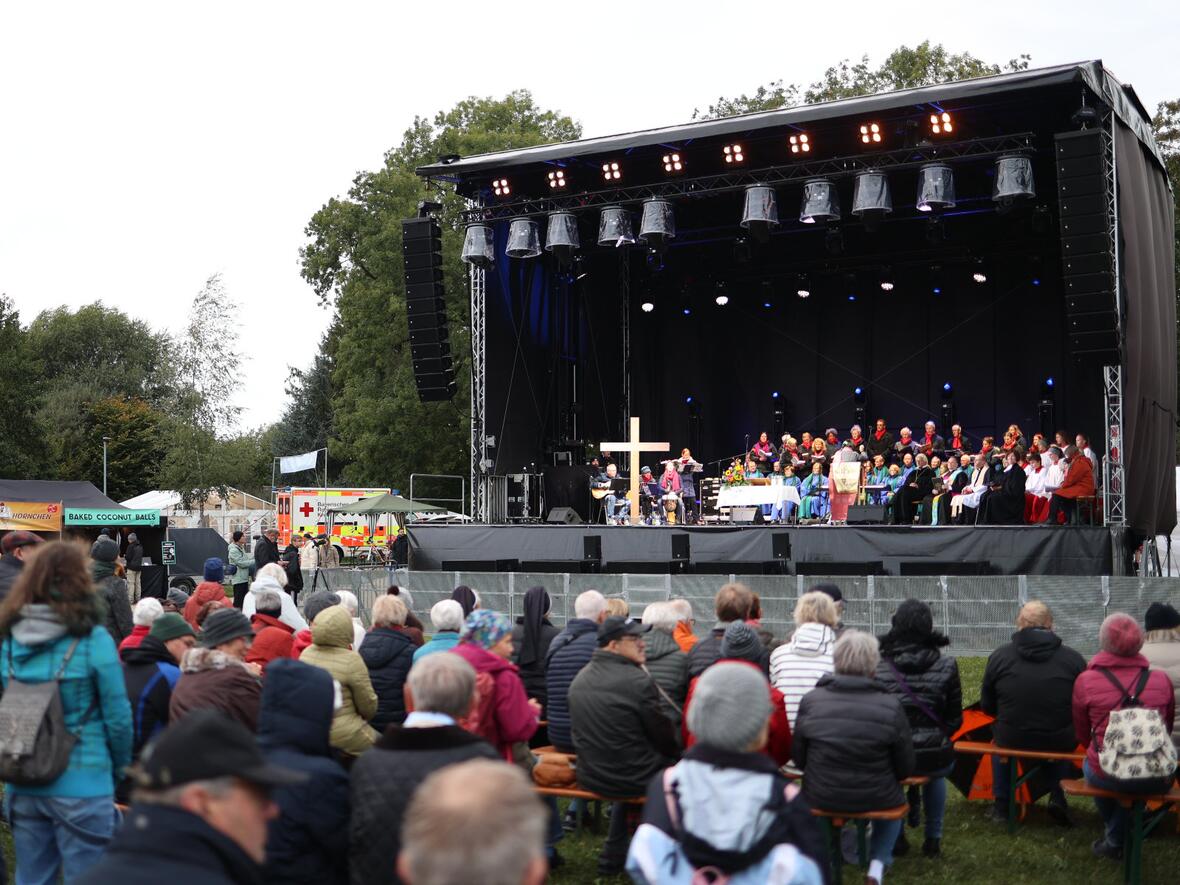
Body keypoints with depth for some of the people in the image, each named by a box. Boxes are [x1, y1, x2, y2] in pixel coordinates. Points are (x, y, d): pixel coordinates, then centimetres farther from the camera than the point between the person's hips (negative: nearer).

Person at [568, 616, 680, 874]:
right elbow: (662, 734, -11)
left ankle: (613, 857, 36)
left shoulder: (580, 678, 2)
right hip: (631, 779, -7)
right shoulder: (638, 680, -21)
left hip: (589, 776, 8)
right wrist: (677, 753, 9)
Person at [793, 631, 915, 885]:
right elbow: (905, 768, -6)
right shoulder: (890, 706, -14)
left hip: (820, 797, 1)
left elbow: (799, 758, -1)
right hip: (875, 798, -1)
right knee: (894, 797, 33)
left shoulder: (811, 700, -11)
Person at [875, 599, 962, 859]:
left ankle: (896, 837, 41)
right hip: (935, 759, 0)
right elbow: (955, 719, 1)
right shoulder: (946, 666, -6)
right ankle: (933, 839, 45)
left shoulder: (878, 666, -8)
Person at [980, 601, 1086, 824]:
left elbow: (987, 706, 4)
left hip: (1012, 740, 0)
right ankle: (1058, 798, 21)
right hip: (1060, 742, 0)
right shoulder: (1073, 658, -4)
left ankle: (1001, 806, 33)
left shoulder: (999, 656, -3)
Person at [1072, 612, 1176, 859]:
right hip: (1158, 778, 2)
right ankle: (1116, 839, 39)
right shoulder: (1162, 679, 1)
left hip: (1109, 778, -2)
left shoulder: (1085, 681, -4)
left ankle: (1115, 841, 45)